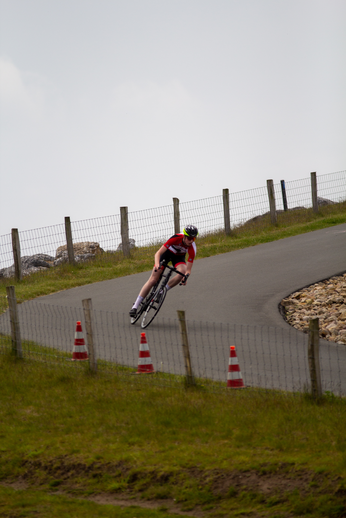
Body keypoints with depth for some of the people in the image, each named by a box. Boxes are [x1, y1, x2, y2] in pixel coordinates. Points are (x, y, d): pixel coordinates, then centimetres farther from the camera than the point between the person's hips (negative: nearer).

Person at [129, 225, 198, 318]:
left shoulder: (192, 248, -30)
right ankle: (135, 306, -4)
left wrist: (186, 276, -48)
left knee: (182, 272, -32)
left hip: (178, 256, 2)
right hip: (167, 252, -2)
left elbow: (188, 269, -27)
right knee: (153, 279, -11)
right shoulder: (176, 238, -36)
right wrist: (157, 265, -54)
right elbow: (158, 253, -36)